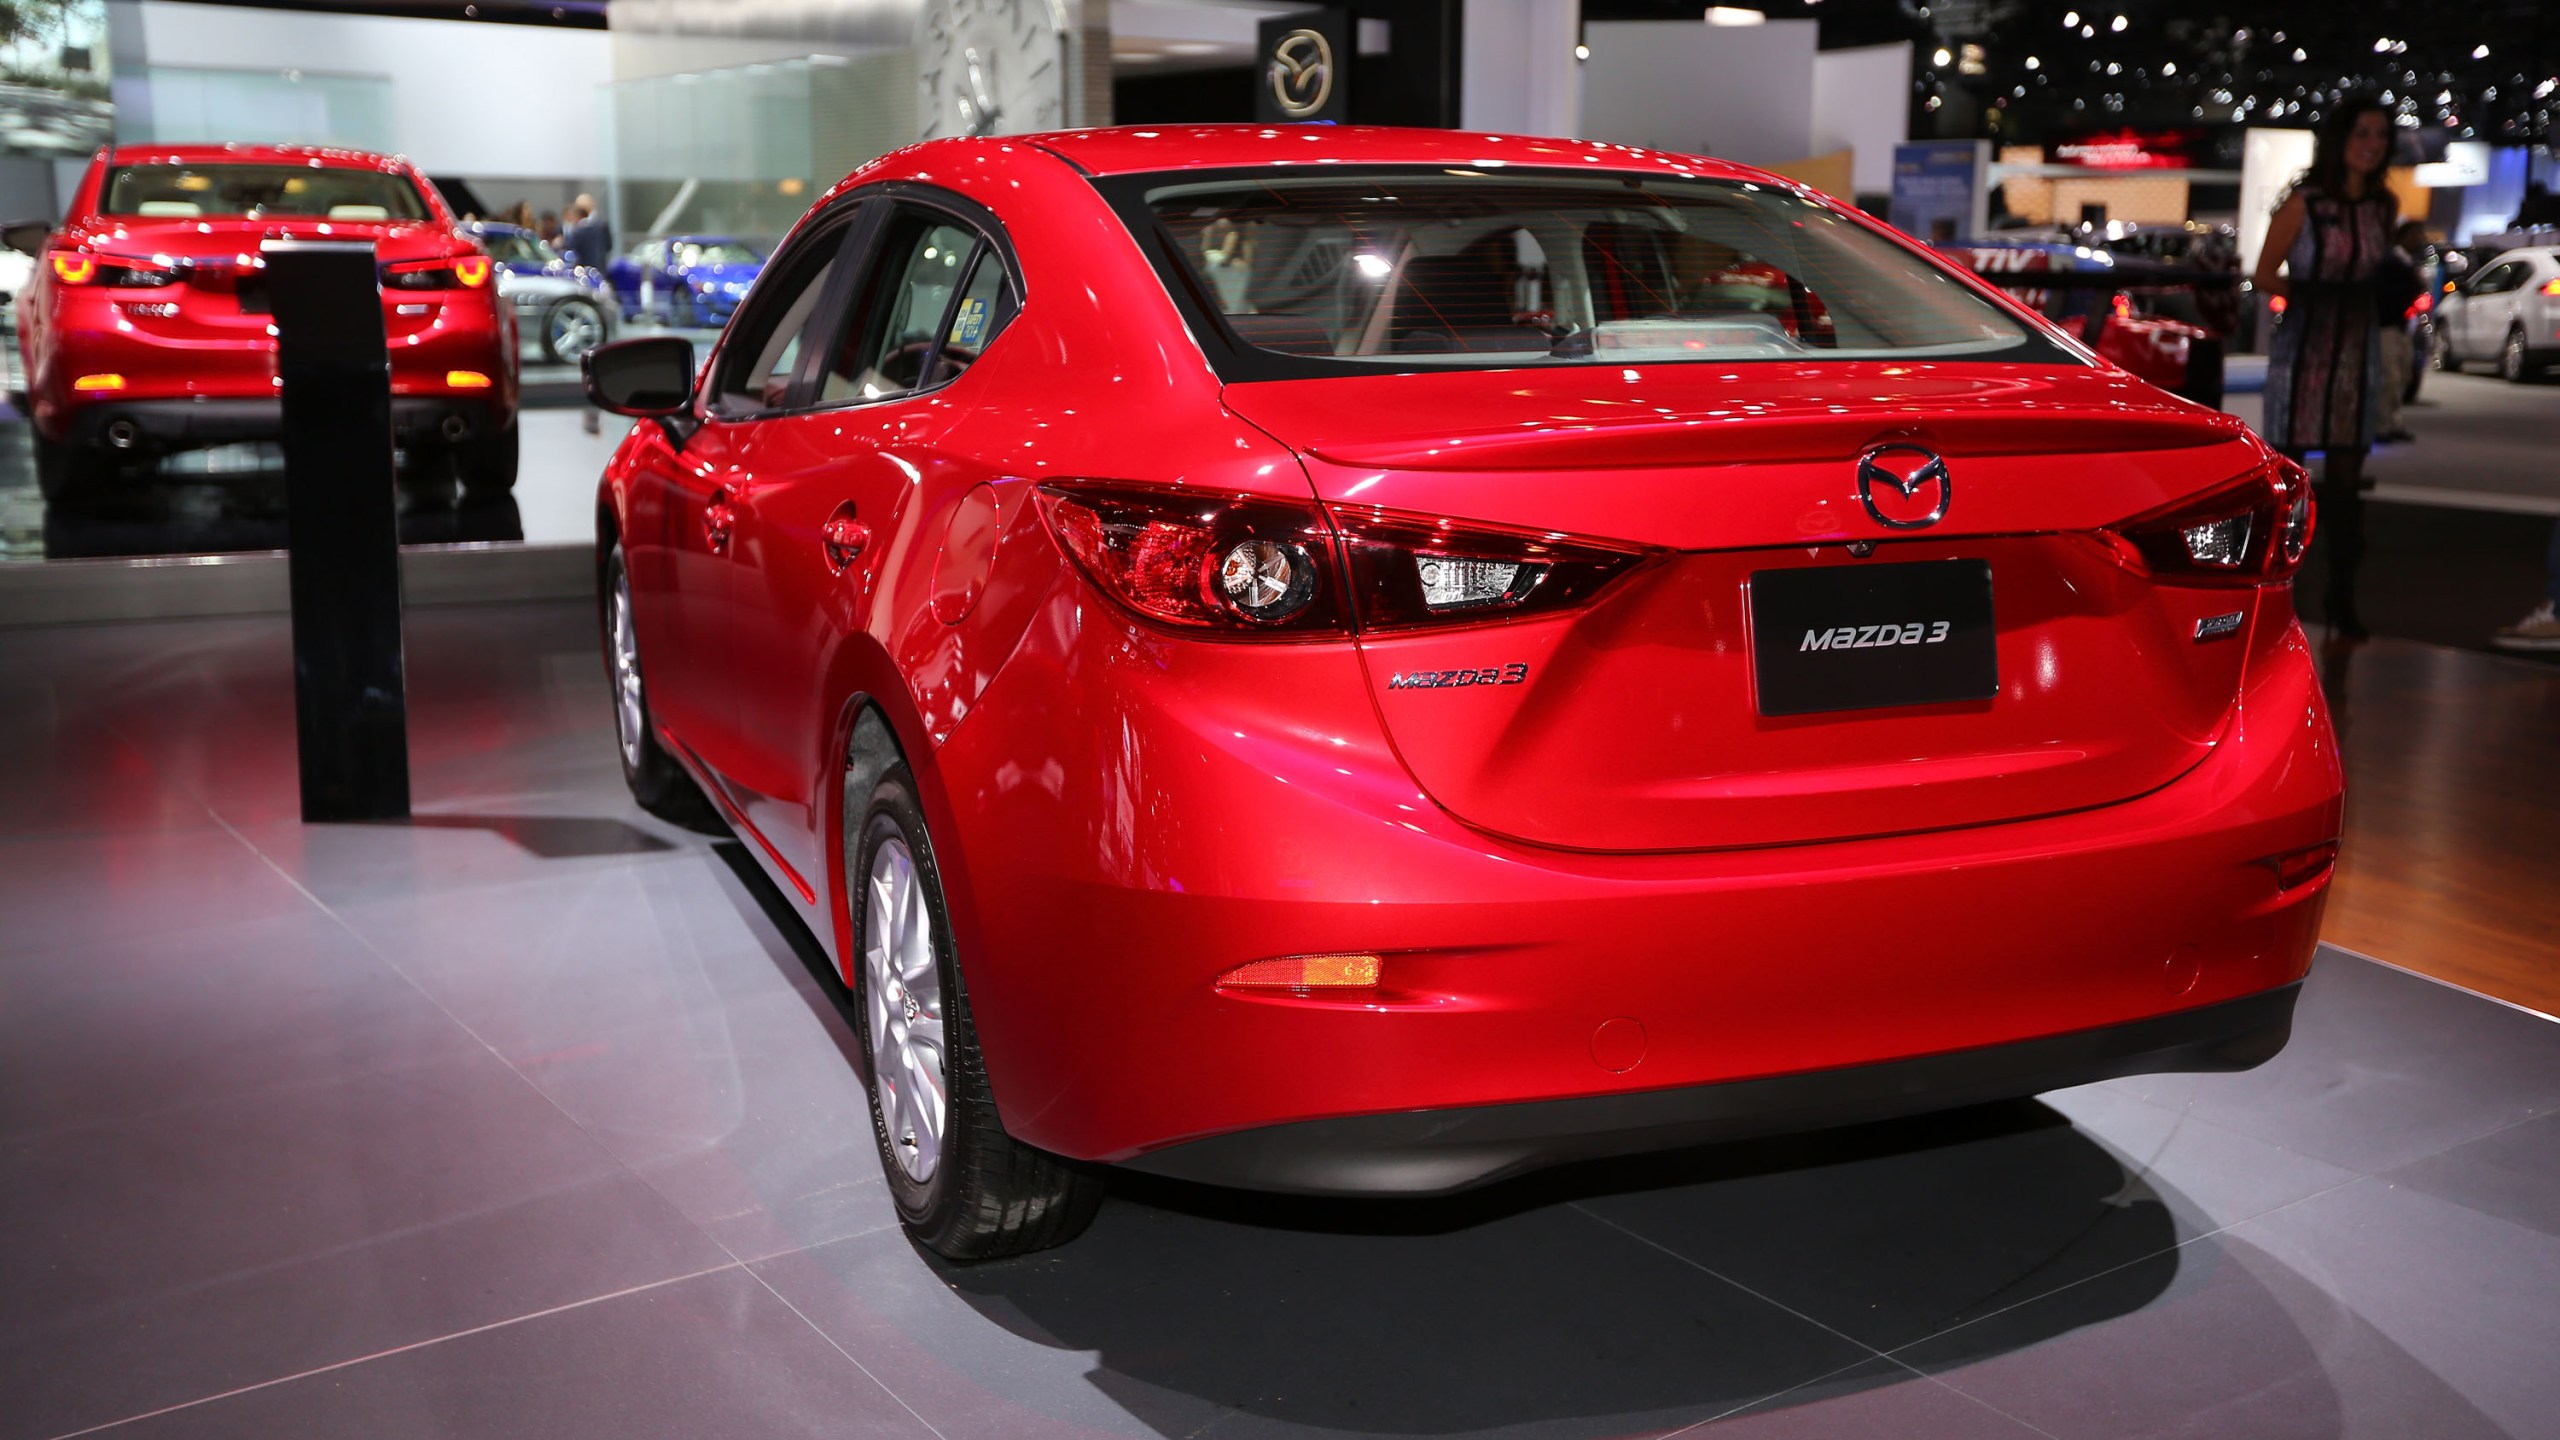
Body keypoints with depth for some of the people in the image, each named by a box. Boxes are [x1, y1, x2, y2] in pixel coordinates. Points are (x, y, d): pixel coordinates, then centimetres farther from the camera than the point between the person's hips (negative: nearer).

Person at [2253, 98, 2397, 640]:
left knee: (2346, 478, 5)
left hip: (2356, 349, 4)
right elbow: (2264, 275, -4)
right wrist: (2309, 293, -12)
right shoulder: (2303, 202, -6)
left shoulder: (2384, 205, 8)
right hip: (2302, 346, -4)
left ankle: (2341, 595, 14)